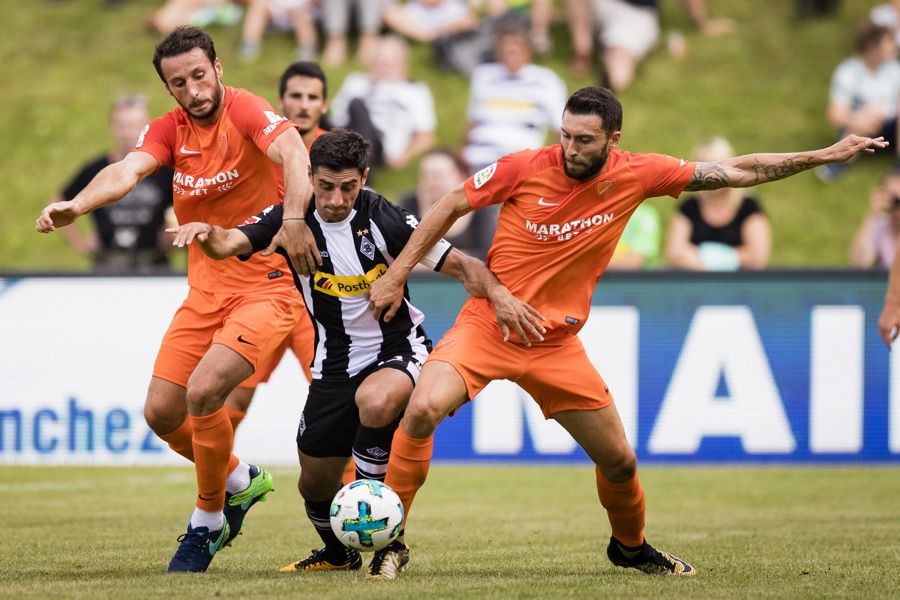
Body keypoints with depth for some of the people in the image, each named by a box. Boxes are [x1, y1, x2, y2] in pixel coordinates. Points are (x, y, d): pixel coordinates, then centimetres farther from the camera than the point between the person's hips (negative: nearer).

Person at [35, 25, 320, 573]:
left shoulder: (246, 111, -13)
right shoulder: (169, 130, 4)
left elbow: (293, 152, -32)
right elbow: (128, 171, -14)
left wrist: (293, 220, -50)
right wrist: (76, 206, -35)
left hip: (267, 283, -7)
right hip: (206, 288, 7)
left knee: (203, 392, -23)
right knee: (161, 413, 3)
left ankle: (207, 524, -2)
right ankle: (240, 482, 30)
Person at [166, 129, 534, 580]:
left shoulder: (382, 218, -16)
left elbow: (458, 265, -11)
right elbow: (229, 243, -24)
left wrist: (497, 293, -29)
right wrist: (207, 234, -47)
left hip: (398, 349, -4)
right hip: (336, 364, 4)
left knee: (374, 400, -38)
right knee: (314, 484, 10)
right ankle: (339, 552, 45)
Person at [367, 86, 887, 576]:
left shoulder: (635, 175, -7)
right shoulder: (525, 168, -14)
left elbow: (735, 173, 1)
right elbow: (451, 207, -1)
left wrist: (824, 156, -2)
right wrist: (396, 276, -1)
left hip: (556, 343, 3)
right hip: (487, 326, -3)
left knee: (620, 460, 8)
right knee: (423, 409, -27)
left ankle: (630, 546, 39)